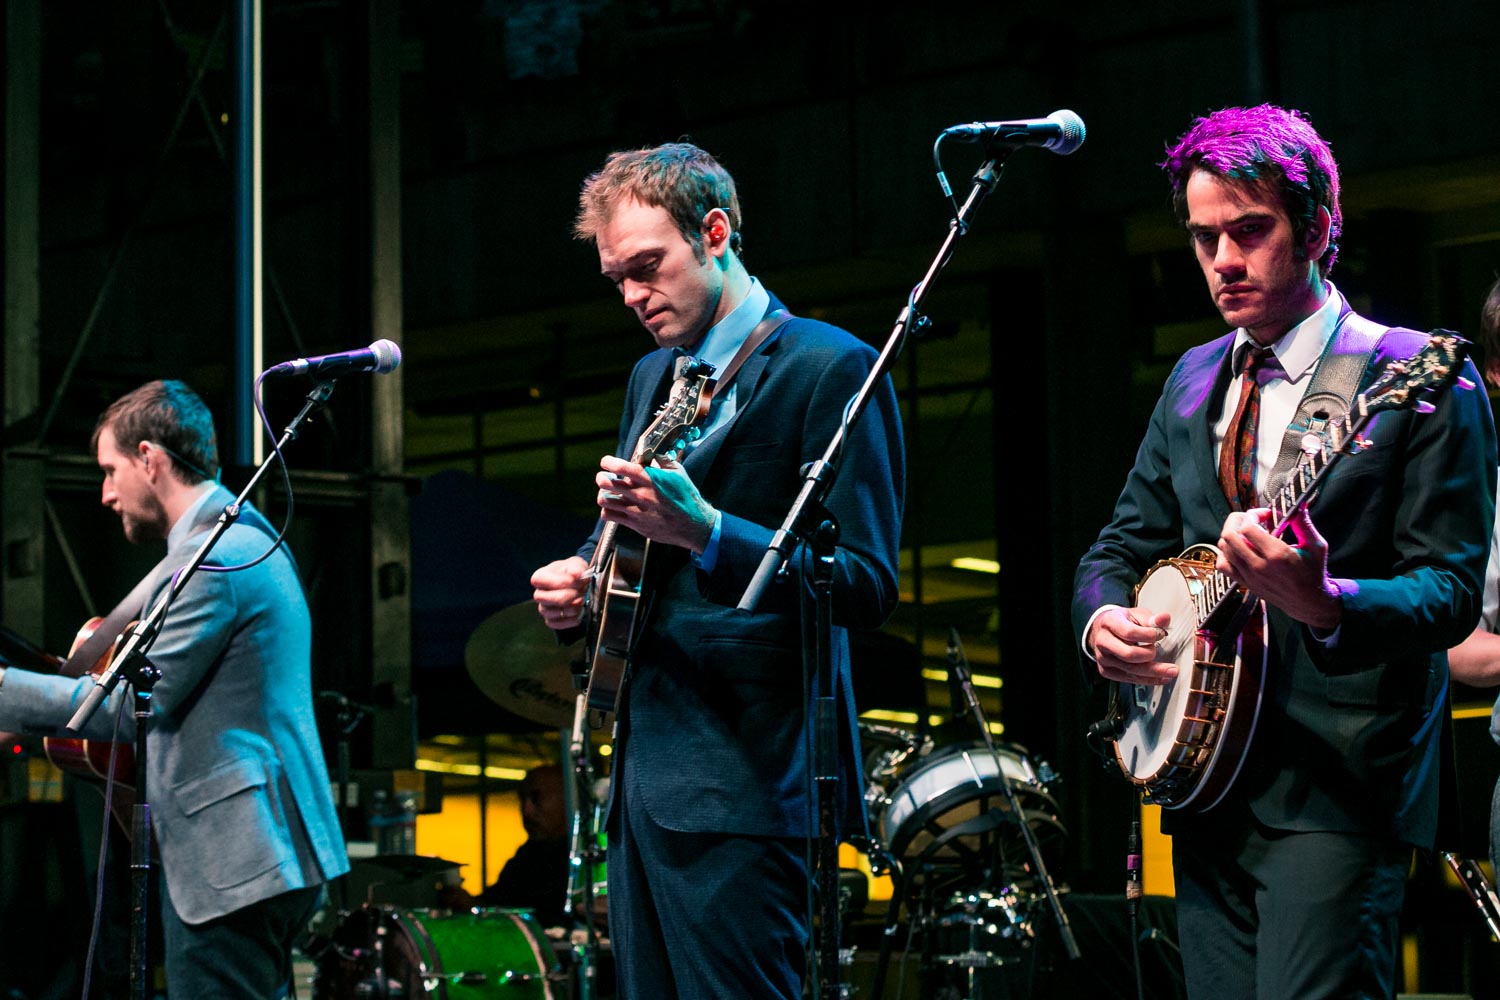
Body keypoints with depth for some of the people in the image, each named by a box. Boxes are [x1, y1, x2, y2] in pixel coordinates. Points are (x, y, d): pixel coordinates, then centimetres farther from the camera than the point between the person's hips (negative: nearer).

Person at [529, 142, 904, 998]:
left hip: (740, 785, -9)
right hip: (643, 771, 9)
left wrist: (704, 532, -27)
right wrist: (584, 579, 6)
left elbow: (867, 586, -15)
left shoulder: (831, 368, -7)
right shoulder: (653, 377, 19)